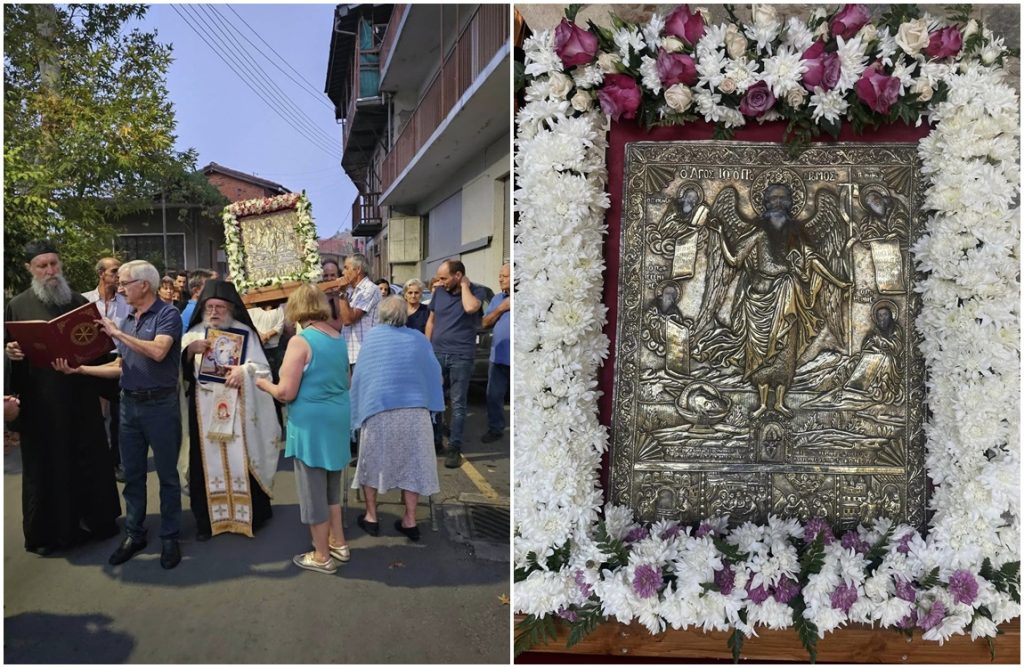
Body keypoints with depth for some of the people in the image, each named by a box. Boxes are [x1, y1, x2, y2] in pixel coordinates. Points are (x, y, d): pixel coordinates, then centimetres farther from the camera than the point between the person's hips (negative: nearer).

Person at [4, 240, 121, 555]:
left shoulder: (79, 302, 9)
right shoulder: (17, 306, 3)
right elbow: (7, 349, 4)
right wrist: (8, 351, -18)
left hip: (81, 398, 2)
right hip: (40, 402, -2)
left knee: (89, 458, 9)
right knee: (45, 466, 6)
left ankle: (96, 519, 24)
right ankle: (48, 532, 19)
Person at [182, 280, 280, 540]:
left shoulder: (244, 332, 2)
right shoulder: (194, 334, 9)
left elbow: (262, 367, -1)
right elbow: (180, 369, 2)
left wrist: (244, 371, -21)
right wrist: (189, 350, -17)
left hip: (237, 409, -2)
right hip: (205, 409, 2)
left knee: (240, 459, 0)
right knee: (208, 461, 4)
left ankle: (249, 514, 11)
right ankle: (208, 518, 13)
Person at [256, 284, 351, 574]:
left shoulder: (300, 341, -17)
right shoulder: (339, 338, 6)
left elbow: (286, 393, -18)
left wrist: (264, 384, 0)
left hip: (311, 423, -7)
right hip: (337, 420, 8)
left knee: (313, 489, 6)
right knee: (330, 485, 22)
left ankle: (322, 557, 18)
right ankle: (338, 543, 32)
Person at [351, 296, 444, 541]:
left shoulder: (372, 336, 3)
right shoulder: (419, 339, 6)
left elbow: (359, 374, 6)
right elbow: (434, 372, 14)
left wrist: (359, 407, 18)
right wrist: (427, 400, 29)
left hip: (378, 409, -1)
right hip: (415, 410, 1)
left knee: (373, 462, 14)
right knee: (412, 464, 10)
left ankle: (371, 517, 21)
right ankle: (410, 521, 13)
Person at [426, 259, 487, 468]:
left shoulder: (476, 291, -4)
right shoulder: (439, 291, 7)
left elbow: (470, 308, -27)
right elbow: (431, 321, 15)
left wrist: (464, 285, -13)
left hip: (461, 356, -4)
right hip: (437, 353, 4)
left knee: (458, 404, 1)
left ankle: (454, 448, 7)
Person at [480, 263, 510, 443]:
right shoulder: (497, 299, 14)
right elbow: (486, 322, 8)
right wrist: (501, 308, -4)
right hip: (498, 356, 5)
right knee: (494, 396, 9)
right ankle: (495, 429, 22)